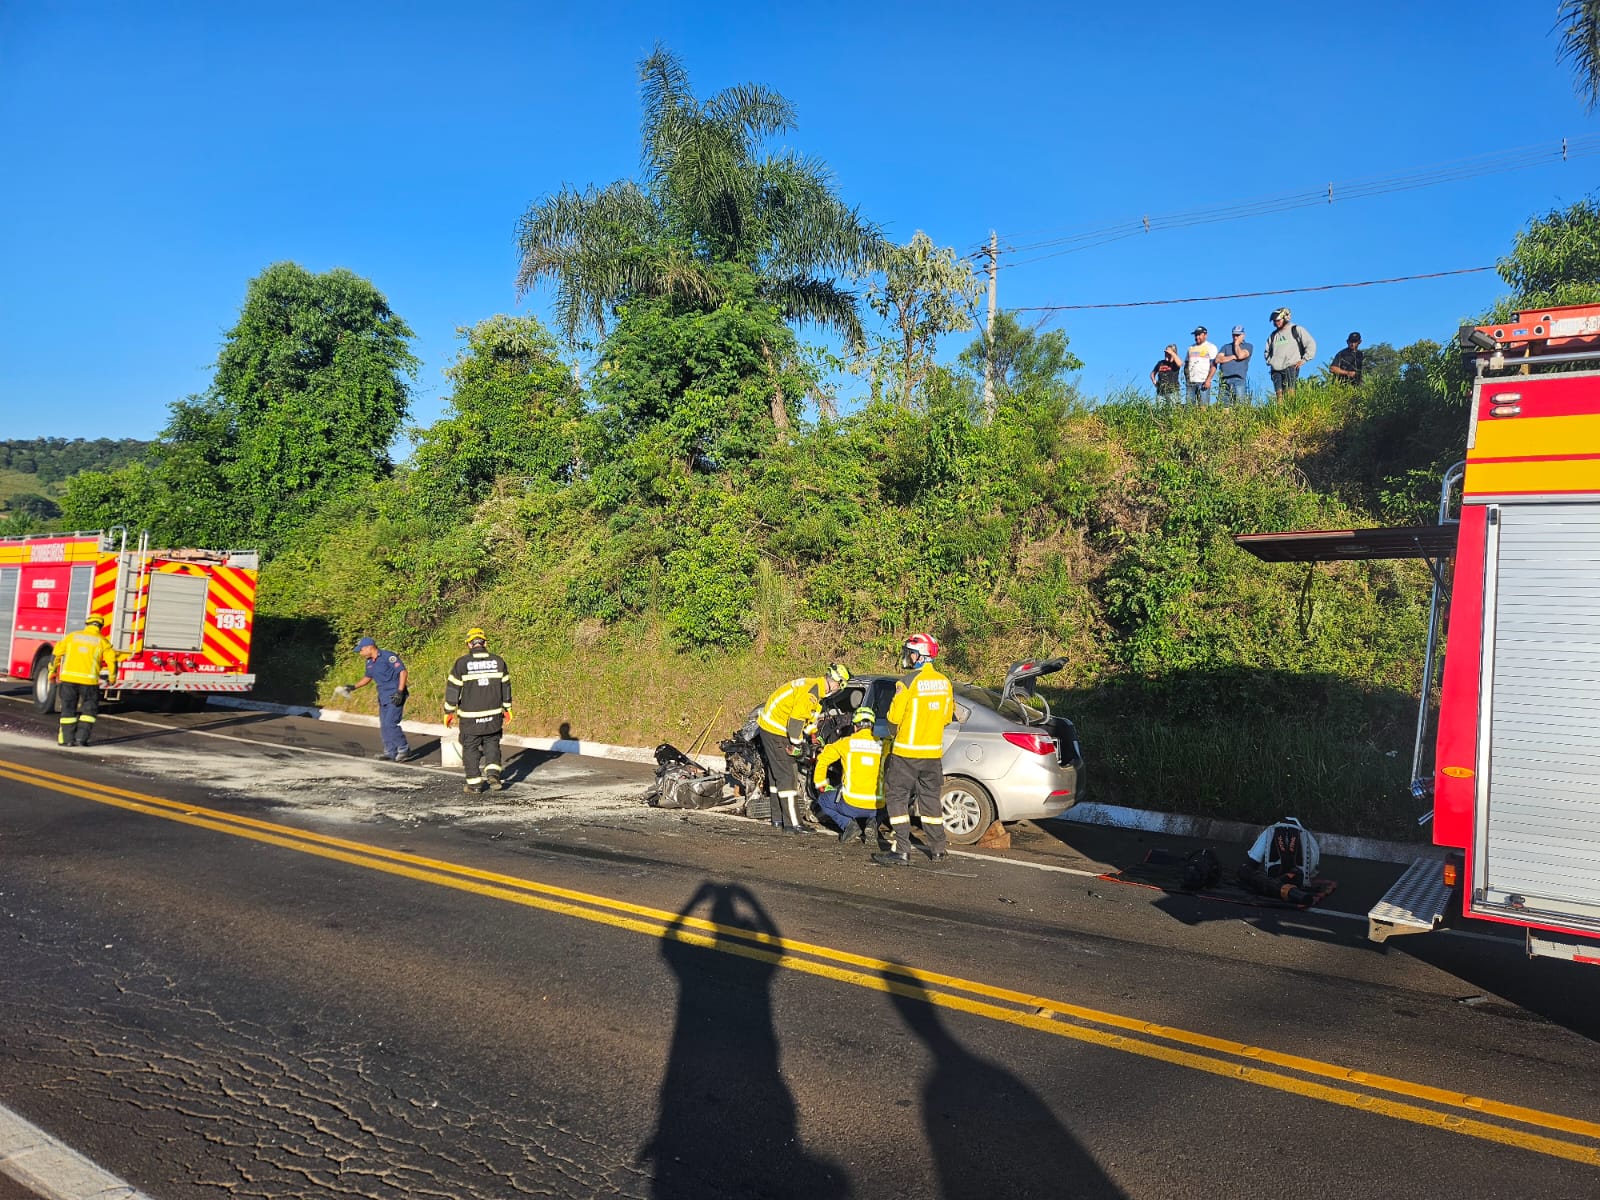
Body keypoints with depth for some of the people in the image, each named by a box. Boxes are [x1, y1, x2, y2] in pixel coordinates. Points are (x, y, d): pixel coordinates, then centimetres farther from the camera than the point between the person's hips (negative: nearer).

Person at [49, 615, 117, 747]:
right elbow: (112, 659, -1)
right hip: (88, 680, -2)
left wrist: (52, 671, 21)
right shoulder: (102, 641, 5)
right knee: (89, 709, 10)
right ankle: (81, 737, 3)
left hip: (68, 678, 2)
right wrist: (112, 677, 13)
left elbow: (57, 653, 11)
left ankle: (66, 738, 11)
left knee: (68, 708, 12)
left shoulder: (72, 636, 12)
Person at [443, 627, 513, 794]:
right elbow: (505, 687, 8)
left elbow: (453, 688, -5)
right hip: (494, 714, 3)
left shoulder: (462, 663, -8)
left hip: (470, 716, -2)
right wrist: (507, 709, 19)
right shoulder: (498, 661, 1)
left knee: (470, 747, 8)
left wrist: (449, 712, 4)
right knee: (492, 743, 18)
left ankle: (474, 782, 9)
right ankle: (493, 772, 0)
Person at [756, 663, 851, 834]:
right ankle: (792, 823, -9)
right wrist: (797, 743, -17)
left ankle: (778, 819, 25)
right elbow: (795, 720, -25)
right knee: (787, 776, -9)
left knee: (777, 774, 16)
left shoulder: (815, 688, 13)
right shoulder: (811, 692, -21)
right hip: (776, 731, -11)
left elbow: (809, 718, 21)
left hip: (769, 727, 11)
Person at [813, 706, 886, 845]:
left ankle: (847, 824, 1)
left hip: (851, 804, -2)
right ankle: (871, 821, 5)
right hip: (876, 808, 3)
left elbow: (822, 760, 9)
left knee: (823, 800, 25)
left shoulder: (846, 742, 1)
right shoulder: (882, 745, 3)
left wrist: (821, 786, 23)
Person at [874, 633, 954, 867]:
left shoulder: (908, 683, -17)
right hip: (934, 752, 7)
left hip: (907, 752, -6)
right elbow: (947, 717, 12)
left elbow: (894, 717, -13)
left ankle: (902, 851, -4)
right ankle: (937, 848, 25)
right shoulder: (944, 682, 4)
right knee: (930, 798, 18)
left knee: (897, 798, 1)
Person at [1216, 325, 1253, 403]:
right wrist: (1232, 357, 0)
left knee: (1240, 405, -13)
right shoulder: (1226, 347, 23)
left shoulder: (1248, 346, 13)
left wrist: (1236, 344, 8)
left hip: (1239, 379, -3)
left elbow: (1240, 355, -8)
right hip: (1225, 379, 3)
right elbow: (1218, 359, 7)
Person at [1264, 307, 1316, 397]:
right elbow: (1267, 351, 37)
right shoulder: (1273, 335, 22)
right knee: (1279, 394, -7)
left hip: (1291, 368, -5)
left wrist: (1304, 360, -1)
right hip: (1275, 370, 5)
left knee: (1289, 393, -18)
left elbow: (1311, 344, 6)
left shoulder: (1296, 330, 8)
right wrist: (1269, 361, 18)